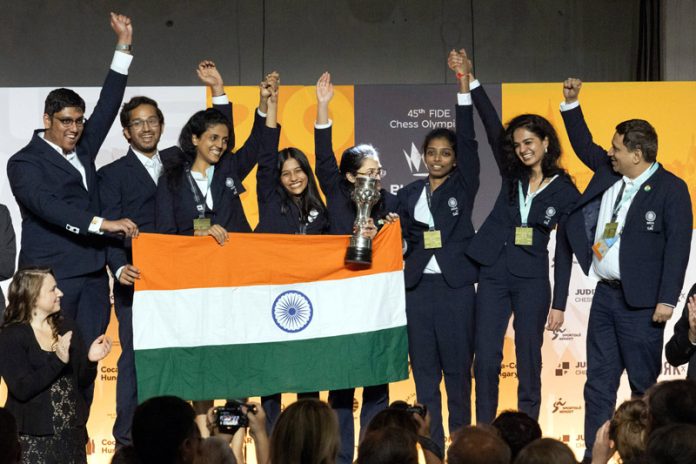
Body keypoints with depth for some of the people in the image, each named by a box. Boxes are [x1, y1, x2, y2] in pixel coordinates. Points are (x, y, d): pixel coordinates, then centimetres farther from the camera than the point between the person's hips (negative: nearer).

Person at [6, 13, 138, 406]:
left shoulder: (82, 149, 16)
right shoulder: (25, 162, -4)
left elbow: (107, 107, 16)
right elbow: (47, 206, -20)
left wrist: (125, 45, 13)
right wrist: (103, 223, -28)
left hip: (92, 276, 6)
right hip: (51, 278, -6)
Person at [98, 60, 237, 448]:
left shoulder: (176, 161, 15)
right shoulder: (113, 174, 3)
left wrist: (218, 89, 6)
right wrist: (120, 267, -20)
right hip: (136, 280, -4)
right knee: (135, 358, -5)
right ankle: (127, 438, 0)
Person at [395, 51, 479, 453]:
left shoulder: (463, 187, 3)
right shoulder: (408, 194, 11)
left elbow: (469, 144, -8)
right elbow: (401, 236, 13)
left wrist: (465, 89, -15)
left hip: (455, 287, -3)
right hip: (418, 287, 3)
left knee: (458, 367, 1)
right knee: (424, 368, 4)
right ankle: (432, 444, 10)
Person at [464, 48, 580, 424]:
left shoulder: (565, 192, 1)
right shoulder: (512, 175, 8)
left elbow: (564, 251, 0)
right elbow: (492, 127, -2)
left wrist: (559, 304, -3)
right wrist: (470, 83, -12)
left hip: (532, 280, -2)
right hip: (493, 275, 3)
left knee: (529, 364, 3)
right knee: (485, 361, -1)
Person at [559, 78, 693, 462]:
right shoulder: (607, 173, 8)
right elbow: (584, 146, 25)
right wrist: (571, 105, 14)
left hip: (641, 301, -7)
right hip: (605, 294, 7)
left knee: (644, 384, 0)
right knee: (599, 381, 10)